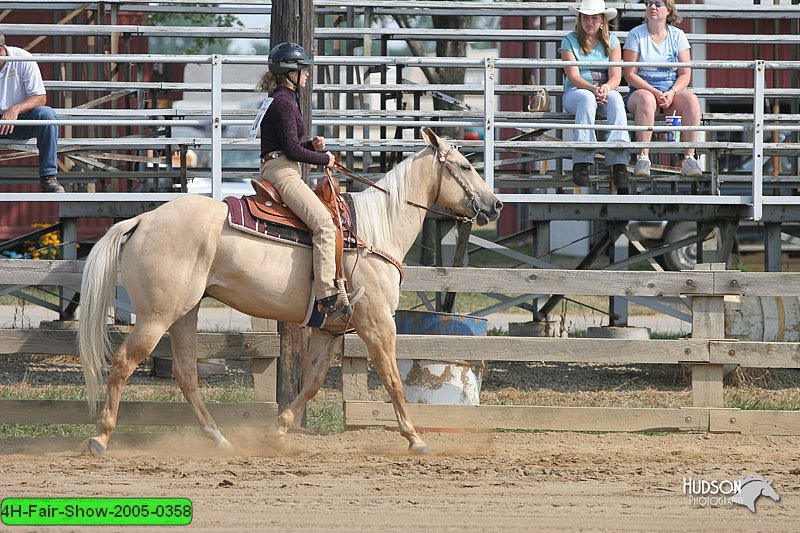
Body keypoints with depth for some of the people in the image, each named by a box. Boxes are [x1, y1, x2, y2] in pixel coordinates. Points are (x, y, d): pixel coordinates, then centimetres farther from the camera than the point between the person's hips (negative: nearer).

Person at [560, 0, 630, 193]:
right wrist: (593, 88, -26)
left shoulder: (611, 41, 12)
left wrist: (606, 88, -22)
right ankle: (581, 161, -47)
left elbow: (616, 76, 1)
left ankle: (619, 164, -48)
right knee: (587, 98, -38)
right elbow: (573, 76, -7)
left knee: (615, 98, -34)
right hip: (575, 93, -2)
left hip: (605, 92, 2)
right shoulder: (570, 41, 4)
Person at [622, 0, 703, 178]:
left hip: (673, 90, 2)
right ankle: (643, 157, -40)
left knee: (690, 99, -31)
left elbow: (685, 74, 3)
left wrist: (672, 93, -17)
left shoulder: (677, 35, 8)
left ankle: (689, 157, -32)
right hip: (643, 89, -2)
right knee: (646, 100, -38)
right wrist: (655, 92, -18)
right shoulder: (636, 35, 2)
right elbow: (629, 74, -5)